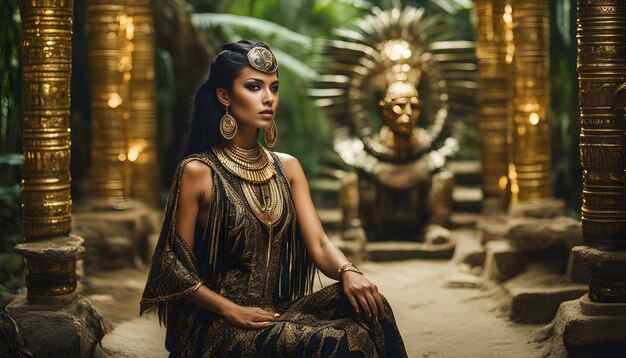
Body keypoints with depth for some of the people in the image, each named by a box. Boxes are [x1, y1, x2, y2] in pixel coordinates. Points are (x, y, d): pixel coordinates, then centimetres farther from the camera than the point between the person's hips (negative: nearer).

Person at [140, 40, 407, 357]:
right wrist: (232, 310, -18)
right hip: (217, 325, -6)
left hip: (279, 313, 6)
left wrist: (348, 271, -21)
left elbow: (319, 243, 1)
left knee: (365, 310, -22)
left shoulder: (287, 168, 11)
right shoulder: (198, 171, -6)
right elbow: (177, 268, -5)